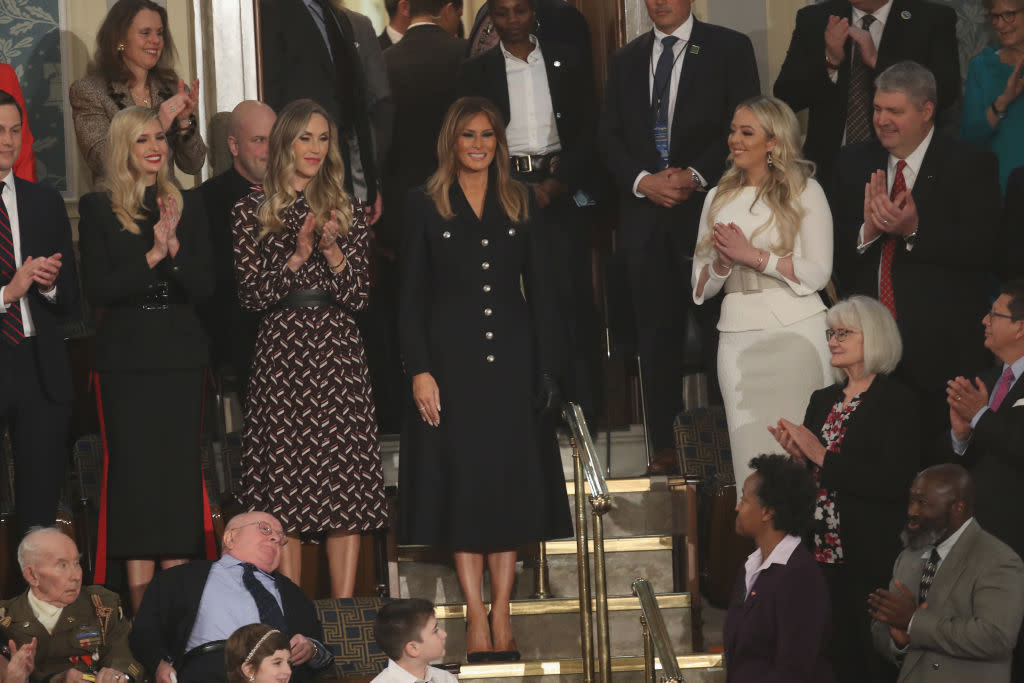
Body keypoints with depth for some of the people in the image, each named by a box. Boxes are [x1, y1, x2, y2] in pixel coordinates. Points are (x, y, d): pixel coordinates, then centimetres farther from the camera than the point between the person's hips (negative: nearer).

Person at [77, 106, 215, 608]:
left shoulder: (188, 207, 10)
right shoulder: (98, 209, 3)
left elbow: (203, 286, 3)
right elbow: (97, 289, -5)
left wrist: (174, 246, -14)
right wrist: (152, 256, -13)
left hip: (180, 356, 2)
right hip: (125, 355, -2)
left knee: (180, 469, 0)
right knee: (133, 470, -3)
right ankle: (140, 600, -1)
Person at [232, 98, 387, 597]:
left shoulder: (345, 213, 12)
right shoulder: (253, 212, 6)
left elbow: (359, 298, 6)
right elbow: (251, 295, -2)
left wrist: (334, 253, -10)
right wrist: (295, 256, -13)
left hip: (338, 356, 2)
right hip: (281, 356, -2)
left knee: (348, 489, -2)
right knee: (284, 498, -4)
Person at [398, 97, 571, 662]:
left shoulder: (521, 204, 8)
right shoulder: (426, 205, 2)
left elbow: (540, 291, 7)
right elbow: (411, 295, 0)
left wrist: (547, 366, 0)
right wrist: (419, 370, -9)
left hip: (512, 357, 2)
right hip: (451, 358, -2)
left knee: (512, 481, 2)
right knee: (462, 481, -1)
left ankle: (501, 611, 9)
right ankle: (476, 615, 5)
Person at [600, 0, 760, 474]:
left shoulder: (729, 49, 3)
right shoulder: (626, 61, 16)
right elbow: (609, 136, 11)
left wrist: (696, 176, -14)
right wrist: (644, 181, -6)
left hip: (708, 207, -4)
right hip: (646, 214, 4)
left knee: (720, 331, -4)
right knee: (656, 336, 4)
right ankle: (665, 446, 7)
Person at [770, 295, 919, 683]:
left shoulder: (896, 402, -9)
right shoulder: (822, 401, 13)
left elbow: (893, 483, -19)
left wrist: (822, 457, -17)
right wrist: (797, 455, -3)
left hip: (870, 559, -7)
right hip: (823, 550, 7)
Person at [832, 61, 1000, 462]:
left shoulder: (971, 165, 0)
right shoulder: (854, 163, 12)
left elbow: (985, 249, -11)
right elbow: (831, 251, 7)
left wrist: (914, 230, -20)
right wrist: (867, 231, -14)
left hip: (940, 347, -3)